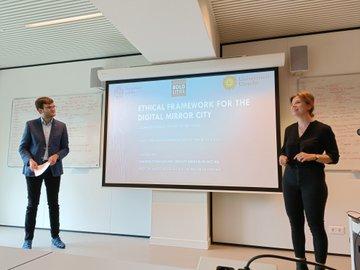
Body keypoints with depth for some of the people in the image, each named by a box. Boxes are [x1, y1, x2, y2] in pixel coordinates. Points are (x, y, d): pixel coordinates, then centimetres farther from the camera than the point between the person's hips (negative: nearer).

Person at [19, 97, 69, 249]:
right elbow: (22, 147, 1)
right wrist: (29, 160, -16)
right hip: (34, 169, -1)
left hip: (53, 169, 2)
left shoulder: (61, 126, 4)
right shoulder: (30, 125, 0)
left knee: (53, 204, 8)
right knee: (32, 204, 4)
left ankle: (55, 237, 21)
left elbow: (65, 148, 6)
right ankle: (28, 239, 18)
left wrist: (56, 156, -13)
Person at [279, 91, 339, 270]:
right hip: (290, 181, 5)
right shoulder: (289, 130, 9)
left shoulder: (323, 129, -5)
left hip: (313, 181, -4)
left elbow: (334, 157, -4)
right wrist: (282, 157, -2)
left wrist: (313, 156, -20)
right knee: (296, 224, 10)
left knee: (316, 225, 2)